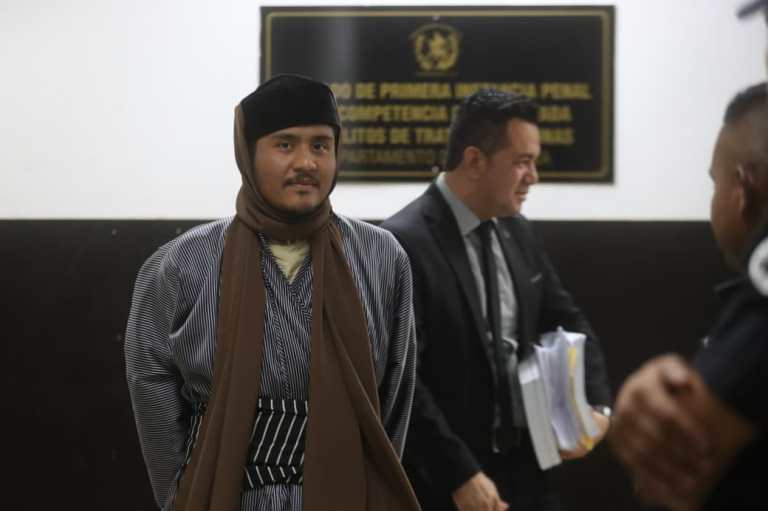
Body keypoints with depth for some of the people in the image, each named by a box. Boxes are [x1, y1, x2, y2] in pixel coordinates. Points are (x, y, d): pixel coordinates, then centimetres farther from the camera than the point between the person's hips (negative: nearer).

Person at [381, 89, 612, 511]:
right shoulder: (403, 243, -16)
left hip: (523, 470, 7)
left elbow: (566, 322, 16)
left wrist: (595, 404, -1)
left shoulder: (516, 231, 7)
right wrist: (460, 475, -21)